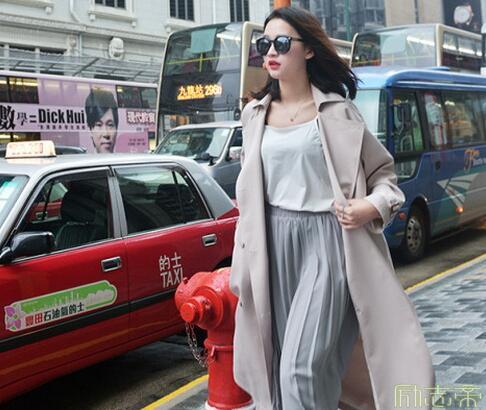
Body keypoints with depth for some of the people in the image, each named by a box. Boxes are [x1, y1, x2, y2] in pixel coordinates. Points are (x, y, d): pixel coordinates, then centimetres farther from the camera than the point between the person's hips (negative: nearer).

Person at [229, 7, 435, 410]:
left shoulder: (337, 110, 0)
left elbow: (383, 171, 8)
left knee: (303, 367, -11)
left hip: (325, 239, -4)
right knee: (280, 365, 9)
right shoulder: (255, 114, 11)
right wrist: (245, 262, 13)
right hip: (275, 242, 5)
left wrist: (373, 207, -14)